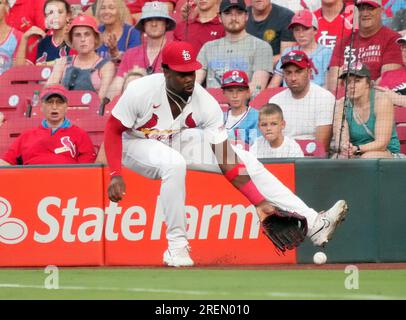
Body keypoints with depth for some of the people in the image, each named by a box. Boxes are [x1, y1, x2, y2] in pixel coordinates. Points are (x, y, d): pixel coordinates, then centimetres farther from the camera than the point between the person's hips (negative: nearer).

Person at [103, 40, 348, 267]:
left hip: (178, 141, 5)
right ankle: (176, 245, -26)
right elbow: (113, 129, -18)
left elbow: (226, 161, -17)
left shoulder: (206, 103, -19)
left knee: (245, 159, -6)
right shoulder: (141, 90, -29)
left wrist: (260, 202, -23)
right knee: (174, 163, -40)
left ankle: (313, 224, -6)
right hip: (136, 144, -5)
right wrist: (115, 174, -30)